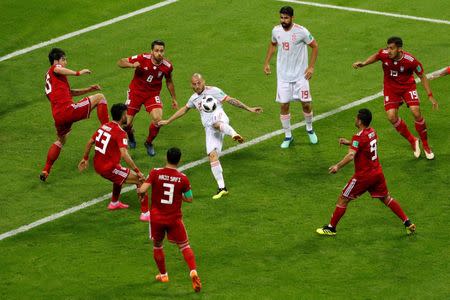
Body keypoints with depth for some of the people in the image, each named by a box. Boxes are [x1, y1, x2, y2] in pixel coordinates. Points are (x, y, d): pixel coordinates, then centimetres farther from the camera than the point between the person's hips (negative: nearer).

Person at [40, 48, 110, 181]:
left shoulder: (49, 76, 31)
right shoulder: (54, 69, 4)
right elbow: (58, 69, -25)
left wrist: (88, 89, 28)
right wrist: (78, 73, -24)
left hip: (57, 115, 9)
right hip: (68, 109, -9)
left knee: (60, 140, 30)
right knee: (100, 97, -1)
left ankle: (45, 171, 26)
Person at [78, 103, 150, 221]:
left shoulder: (104, 126, 6)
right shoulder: (120, 133, -18)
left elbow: (90, 142, 15)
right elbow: (124, 154, -29)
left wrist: (85, 158, 29)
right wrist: (137, 171, -27)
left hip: (97, 165, 9)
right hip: (109, 168, -9)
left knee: (120, 175, 39)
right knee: (140, 180, -6)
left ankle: (114, 203, 52)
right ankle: (145, 213, -11)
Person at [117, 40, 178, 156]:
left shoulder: (167, 66, -12)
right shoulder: (142, 59, -21)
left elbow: (169, 82, 9)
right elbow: (120, 62, -15)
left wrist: (174, 99, 16)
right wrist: (132, 65, -36)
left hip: (153, 94, 1)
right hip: (136, 92, -1)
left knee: (157, 119, -22)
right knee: (127, 123, -3)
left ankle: (149, 143, 7)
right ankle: (130, 135, 37)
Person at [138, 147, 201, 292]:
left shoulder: (155, 173, -12)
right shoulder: (182, 178, -9)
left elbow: (142, 190, -19)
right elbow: (189, 199, 0)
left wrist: (141, 193, 5)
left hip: (156, 218, 0)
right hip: (174, 219, 0)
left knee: (157, 246, 23)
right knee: (185, 246, 10)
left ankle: (163, 275, 34)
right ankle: (193, 271, -12)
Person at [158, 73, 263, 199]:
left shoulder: (213, 91, 4)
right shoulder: (194, 98, 21)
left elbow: (231, 100, 2)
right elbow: (184, 109, 36)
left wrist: (248, 108, -3)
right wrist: (168, 121, 40)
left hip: (219, 118, -5)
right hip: (209, 129, 5)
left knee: (216, 124, -43)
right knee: (212, 155, -9)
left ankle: (234, 134, -71)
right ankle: (222, 188, -8)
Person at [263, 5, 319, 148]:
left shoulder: (301, 31, -16)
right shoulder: (276, 30, -4)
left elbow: (315, 46, -5)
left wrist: (311, 67, -9)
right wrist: (266, 63, 12)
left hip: (300, 74, -3)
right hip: (283, 75, 3)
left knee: (306, 103, 1)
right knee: (283, 105, 1)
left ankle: (310, 129, 29)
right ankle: (288, 136, 15)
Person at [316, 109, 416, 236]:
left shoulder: (359, 137, -21)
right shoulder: (372, 132, 5)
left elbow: (351, 155, -35)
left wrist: (338, 166, -42)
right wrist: (348, 142, 12)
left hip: (364, 175, -8)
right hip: (377, 172, 8)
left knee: (343, 199, 3)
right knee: (386, 198, 18)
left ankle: (331, 228, 9)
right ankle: (408, 223, 15)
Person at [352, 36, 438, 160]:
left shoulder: (410, 61, -28)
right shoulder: (383, 54, -22)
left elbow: (422, 76, -12)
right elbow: (375, 56, 5)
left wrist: (430, 96, -11)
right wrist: (363, 64, -9)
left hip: (408, 86, -2)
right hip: (390, 88, 2)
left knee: (416, 113, -18)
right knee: (392, 117, -12)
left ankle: (425, 145, 4)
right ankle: (412, 141, 12)